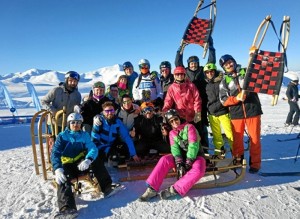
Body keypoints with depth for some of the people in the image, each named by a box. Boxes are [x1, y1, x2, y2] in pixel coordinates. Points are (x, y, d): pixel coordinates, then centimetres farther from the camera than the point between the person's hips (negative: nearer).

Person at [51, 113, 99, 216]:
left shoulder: (85, 135, 3)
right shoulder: (62, 136, -2)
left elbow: (93, 149, -10)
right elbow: (55, 153, -12)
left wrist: (88, 160, -34)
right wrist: (57, 168, -33)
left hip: (80, 164, 2)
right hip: (67, 165, -2)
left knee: (94, 160, -25)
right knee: (62, 179, -33)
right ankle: (66, 207, -46)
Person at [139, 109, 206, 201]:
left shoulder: (189, 127, -9)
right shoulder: (172, 133, 5)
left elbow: (193, 145, -19)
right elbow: (175, 149, -10)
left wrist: (188, 163, -26)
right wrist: (179, 164, -27)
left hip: (195, 156, -3)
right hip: (182, 156, 3)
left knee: (198, 170, -36)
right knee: (165, 160, -24)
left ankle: (174, 190, -34)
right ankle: (152, 189, -27)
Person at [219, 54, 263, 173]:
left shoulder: (246, 72, 9)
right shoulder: (224, 81, 8)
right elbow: (223, 100, 1)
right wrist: (237, 98, -17)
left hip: (253, 110, 0)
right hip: (236, 113, 1)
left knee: (255, 138, 3)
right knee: (237, 139, 6)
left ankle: (255, 163, 16)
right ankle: (237, 160, 25)